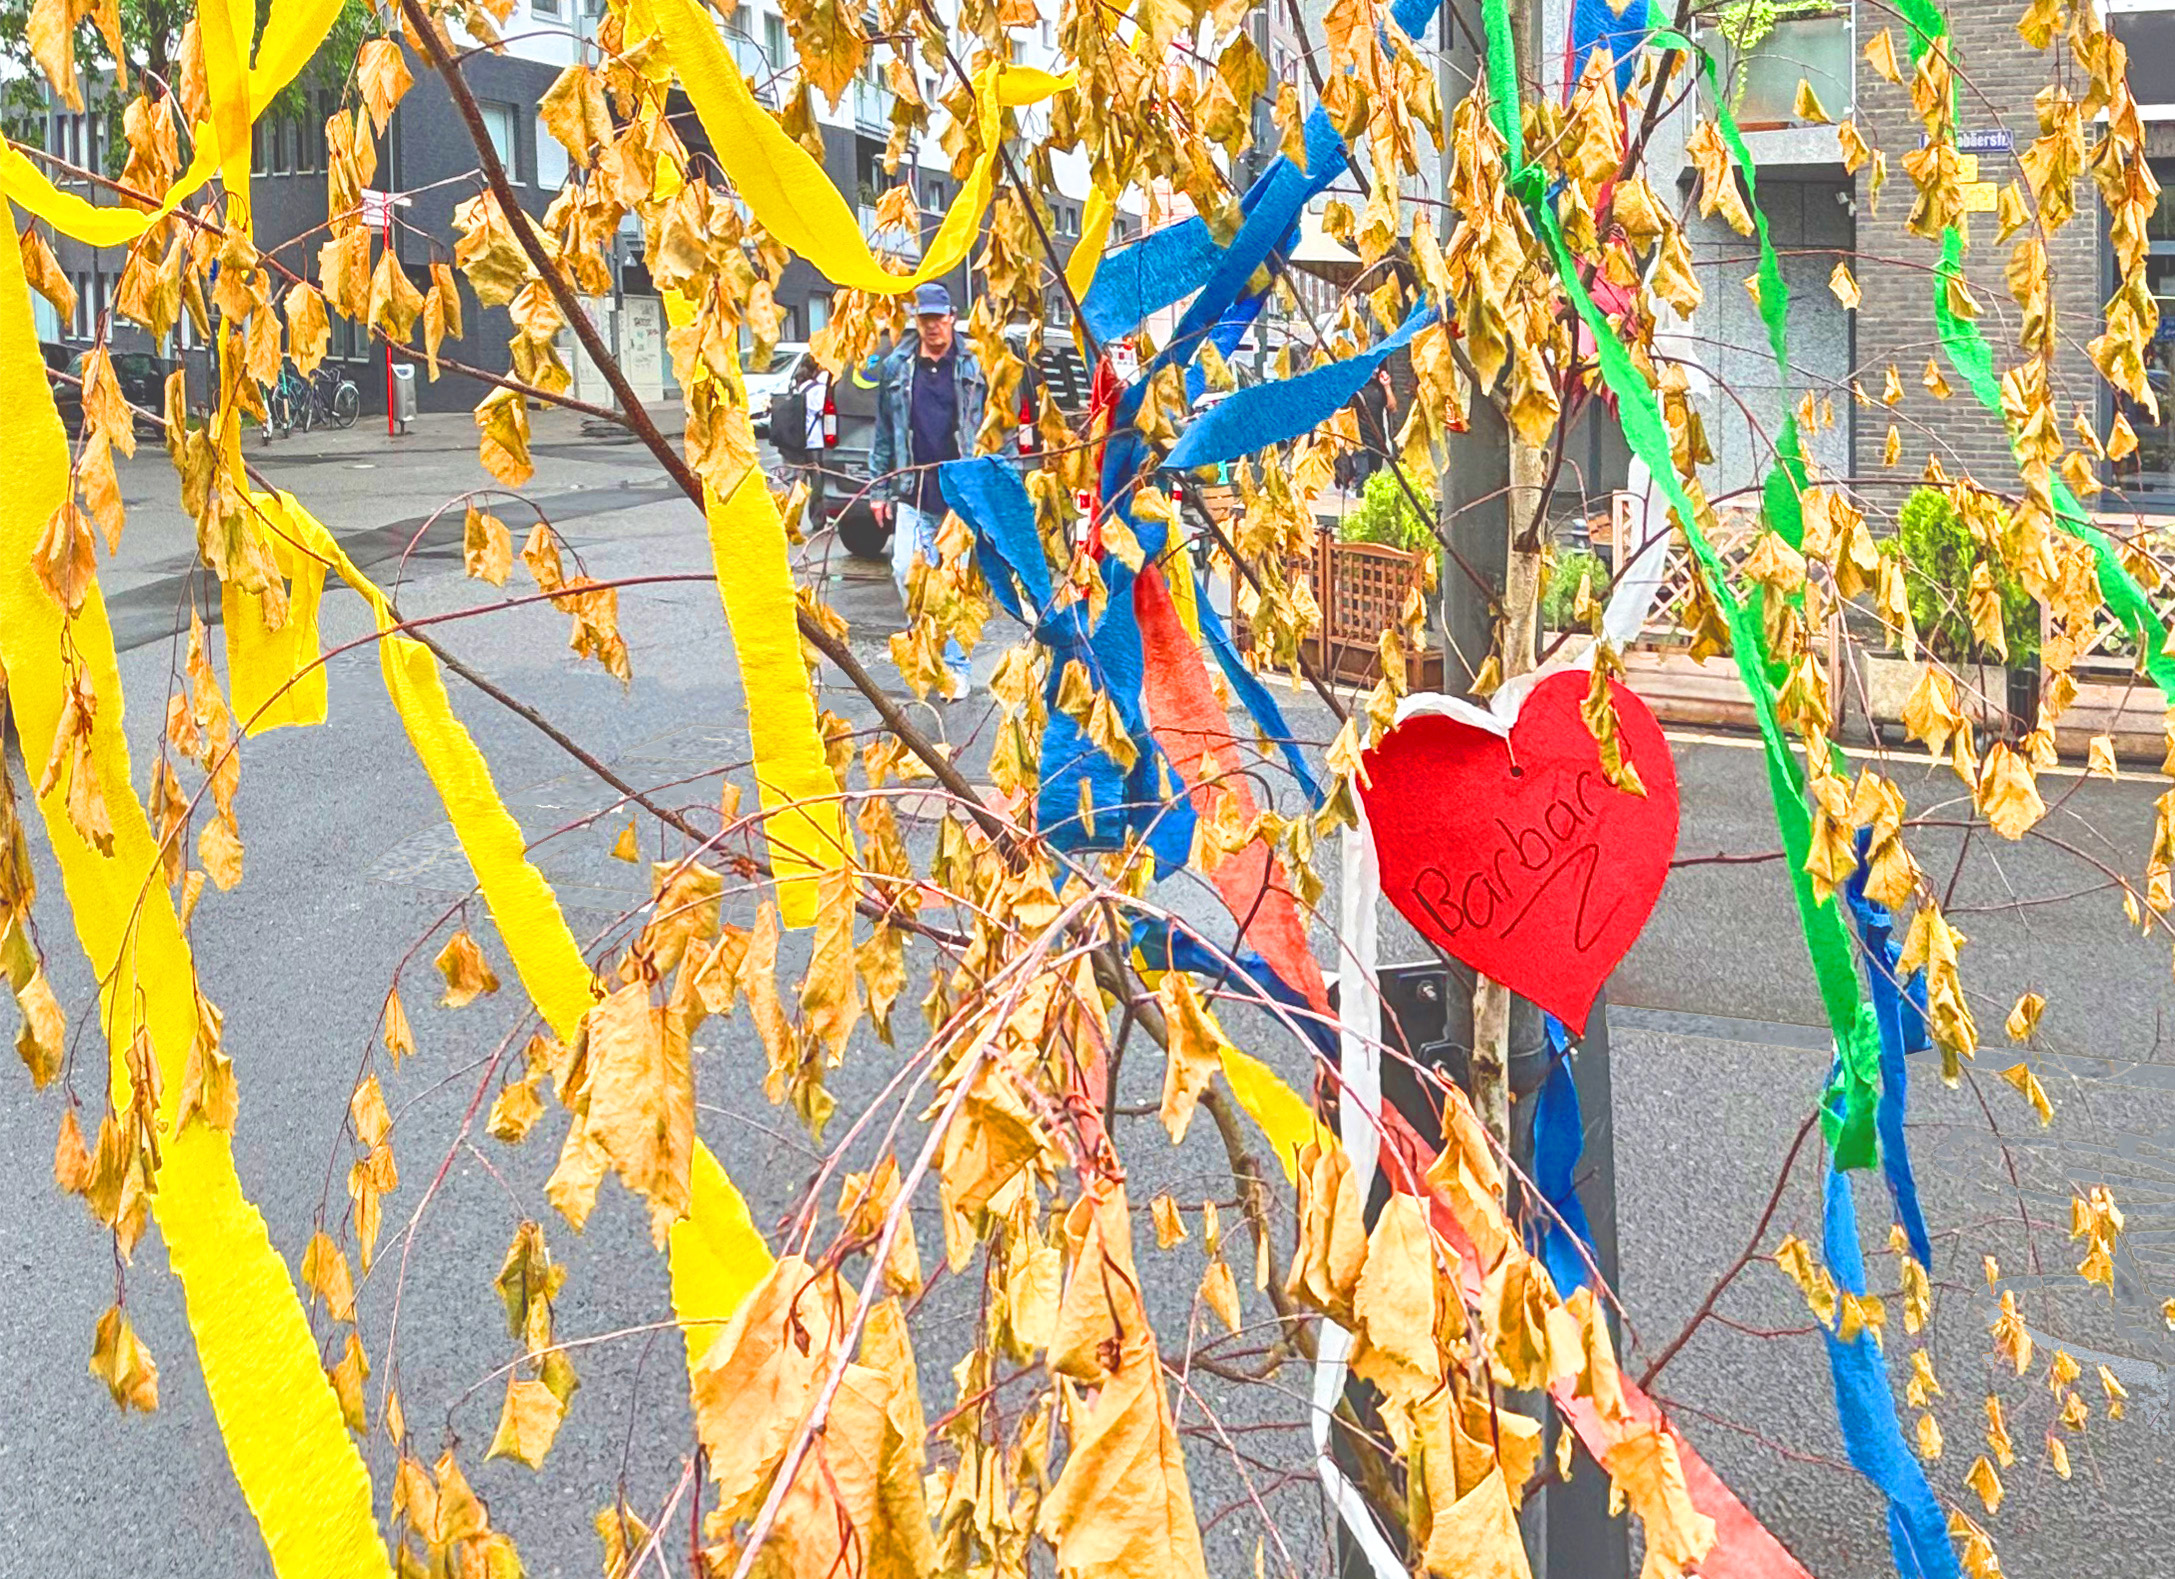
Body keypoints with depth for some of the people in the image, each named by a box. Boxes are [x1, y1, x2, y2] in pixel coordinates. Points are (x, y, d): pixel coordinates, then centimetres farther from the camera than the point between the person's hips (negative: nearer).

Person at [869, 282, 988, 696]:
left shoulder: (973, 367, 4)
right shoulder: (896, 367, 9)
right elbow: (884, 433, 13)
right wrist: (881, 487, 10)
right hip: (913, 491, 1)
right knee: (906, 569, -13)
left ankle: (955, 666, 14)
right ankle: (950, 657, 1)